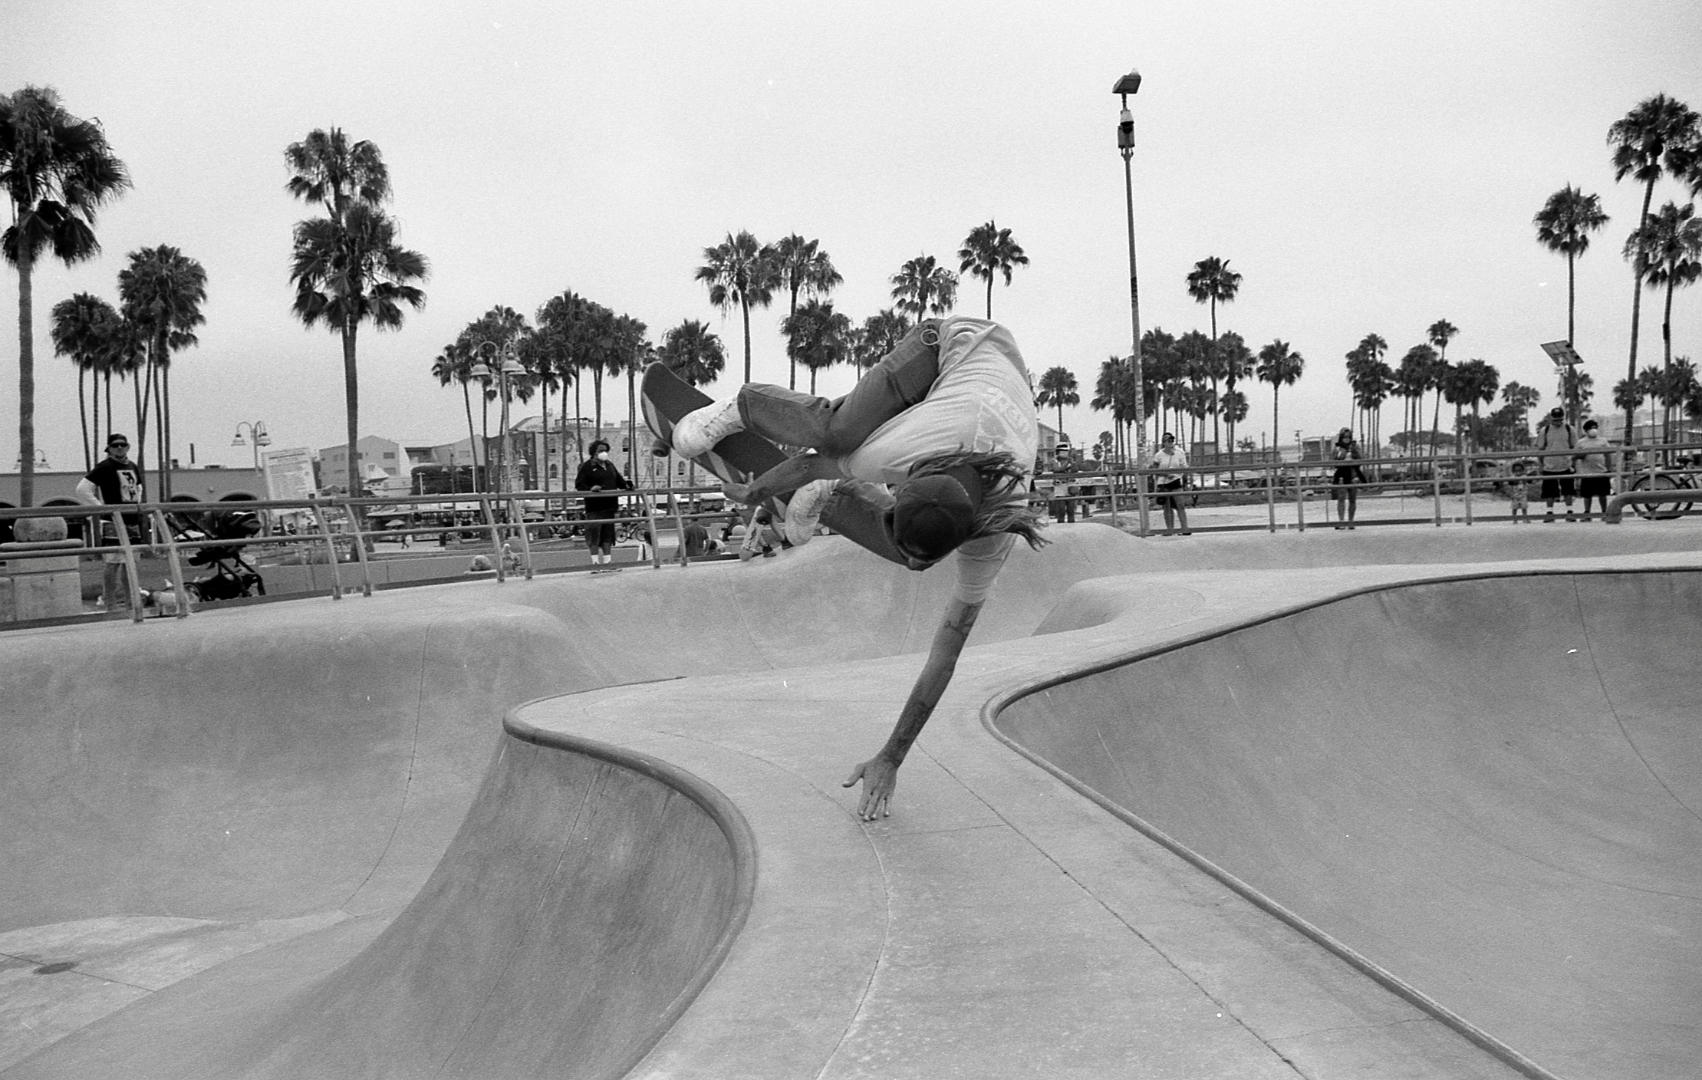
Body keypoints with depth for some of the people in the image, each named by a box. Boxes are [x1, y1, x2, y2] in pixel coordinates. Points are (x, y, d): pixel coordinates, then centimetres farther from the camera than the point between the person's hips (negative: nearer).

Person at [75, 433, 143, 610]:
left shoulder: (133, 467, 14)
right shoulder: (104, 467, -8)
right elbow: (82, 489, -14)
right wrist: (100, 506, -15)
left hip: (133, 521, 8)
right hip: (113, 522, -8)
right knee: (113, 563, -9)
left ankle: (130, 601, 20)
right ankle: (110, 605, -7)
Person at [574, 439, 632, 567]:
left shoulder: (610, 465, 17)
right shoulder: (587, 466, -4)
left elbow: (618, 480, 23)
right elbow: (578, 484, -8)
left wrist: (626, 484, 2)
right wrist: (590, 489, -26)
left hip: (609, 506, 6)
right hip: (594, 507, -6)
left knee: (608, 535, 10)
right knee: (594, 535, -6)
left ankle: (607, 560, 16)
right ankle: (595, 560, -2)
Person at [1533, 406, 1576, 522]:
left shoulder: (1569, 429, 0)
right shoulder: (1544, 430, 0)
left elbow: (1574, 447, 5)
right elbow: (1540, 449, 5)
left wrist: (1573, 462, -3)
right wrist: (1540, 464, 2)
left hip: (1566, 466, 0)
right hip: (1549, 467, 0)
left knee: (1568, 491, 2)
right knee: (1549, 492, 2)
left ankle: (1569, 512, 9)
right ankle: (1550, 512, 10)